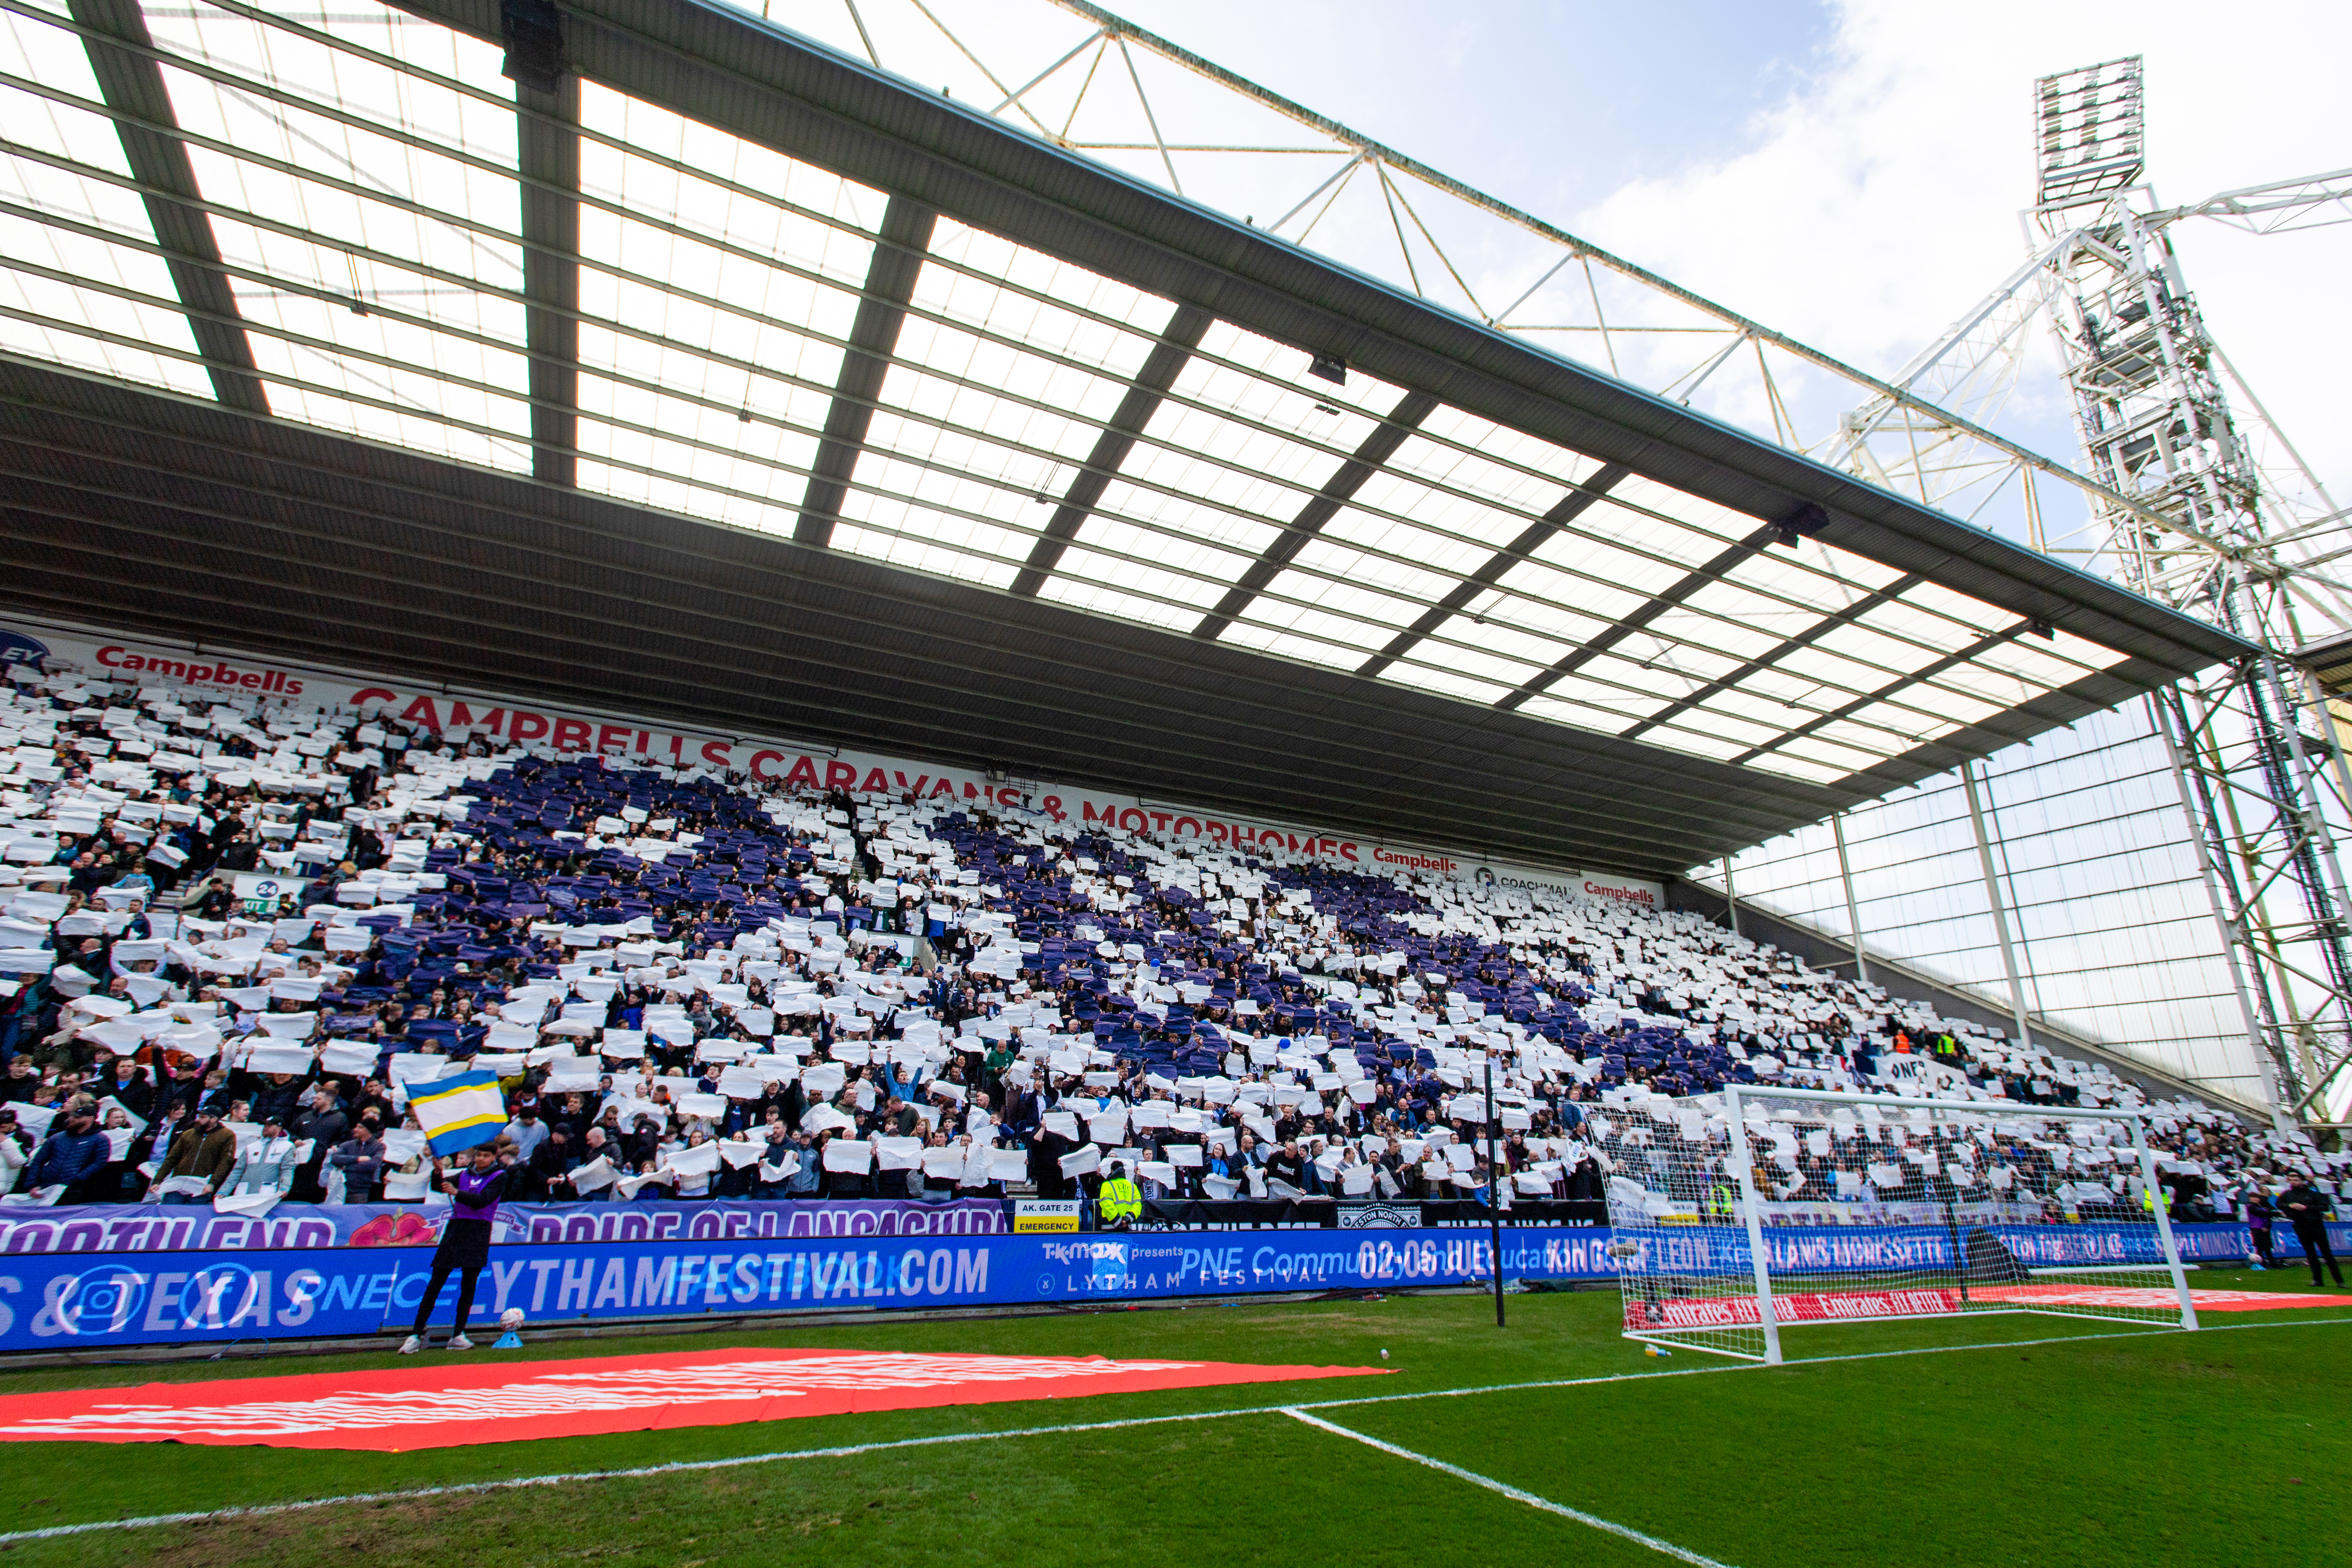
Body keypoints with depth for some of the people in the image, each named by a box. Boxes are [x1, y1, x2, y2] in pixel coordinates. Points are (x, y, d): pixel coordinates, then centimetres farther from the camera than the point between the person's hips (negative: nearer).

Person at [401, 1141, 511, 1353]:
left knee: (468, 1285, -1)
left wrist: (457, 1193, -22)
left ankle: (458, 1335, 6)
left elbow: (483, 1200, -11)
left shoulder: (499, 1177, 4)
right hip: (455, 1228, 3)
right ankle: (417, 1335, 6)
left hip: (478, 1234, -2)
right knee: (434, 1284, -1)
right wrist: (439, 1172, -20)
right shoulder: (465, 1174, 15)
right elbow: (440, 1186, -1)